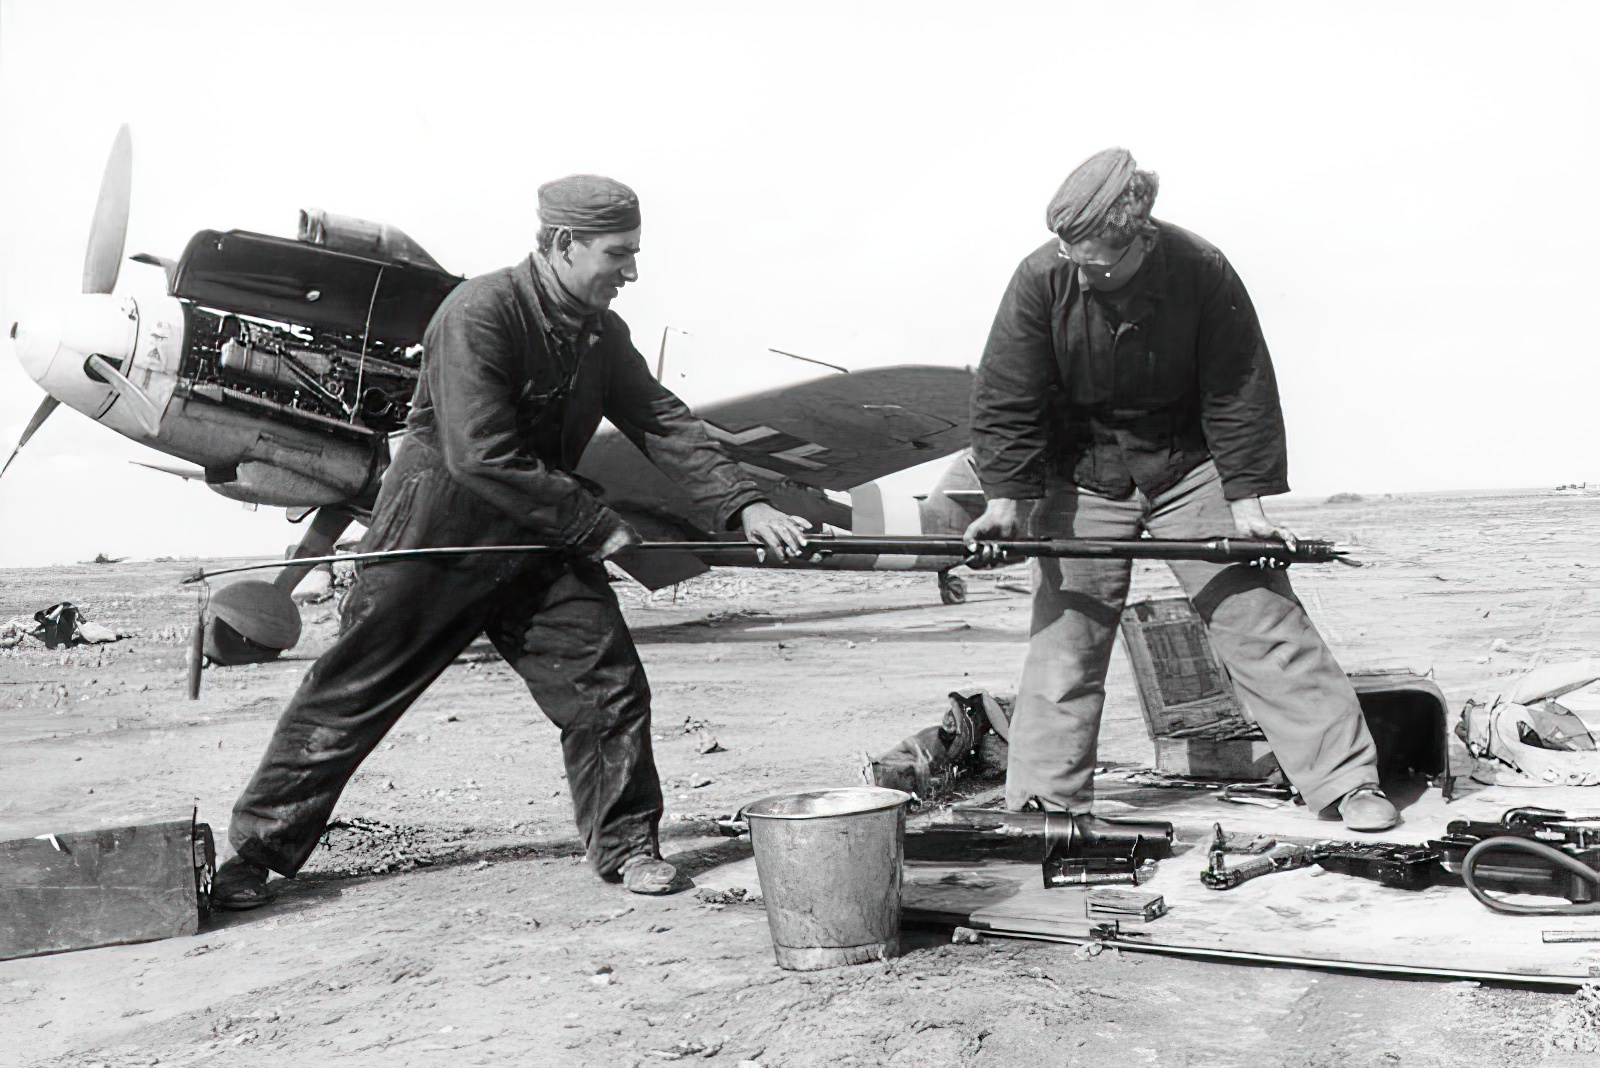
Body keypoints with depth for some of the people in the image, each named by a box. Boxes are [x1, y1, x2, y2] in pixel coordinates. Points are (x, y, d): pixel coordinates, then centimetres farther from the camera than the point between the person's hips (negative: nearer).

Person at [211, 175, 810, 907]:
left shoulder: (603, 335, 3)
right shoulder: (480, 313, -21)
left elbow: (664, 423, 2)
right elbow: (483, 457, -27)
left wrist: (744, 505, -10)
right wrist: (595, 525, -22)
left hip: (539, 543, 6)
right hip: (436, 533, -6)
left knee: (608, 682, -2)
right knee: (353, 690, 2)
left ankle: (624, 843, 15)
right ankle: (258, 847, 17)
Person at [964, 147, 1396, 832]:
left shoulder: (1203, 274, -17)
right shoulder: (1043, 279, -16)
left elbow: (1240, 394, -11)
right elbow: (1006, 399, -11)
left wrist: (1247, 504, -16)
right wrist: (1004, 502, -18)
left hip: (1189, 467, 0)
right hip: (1084, 479, 1)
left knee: (1260, 617, -3)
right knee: (1063, 637, -4)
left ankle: (1349, 784, 5)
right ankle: (1042, 807, 6)